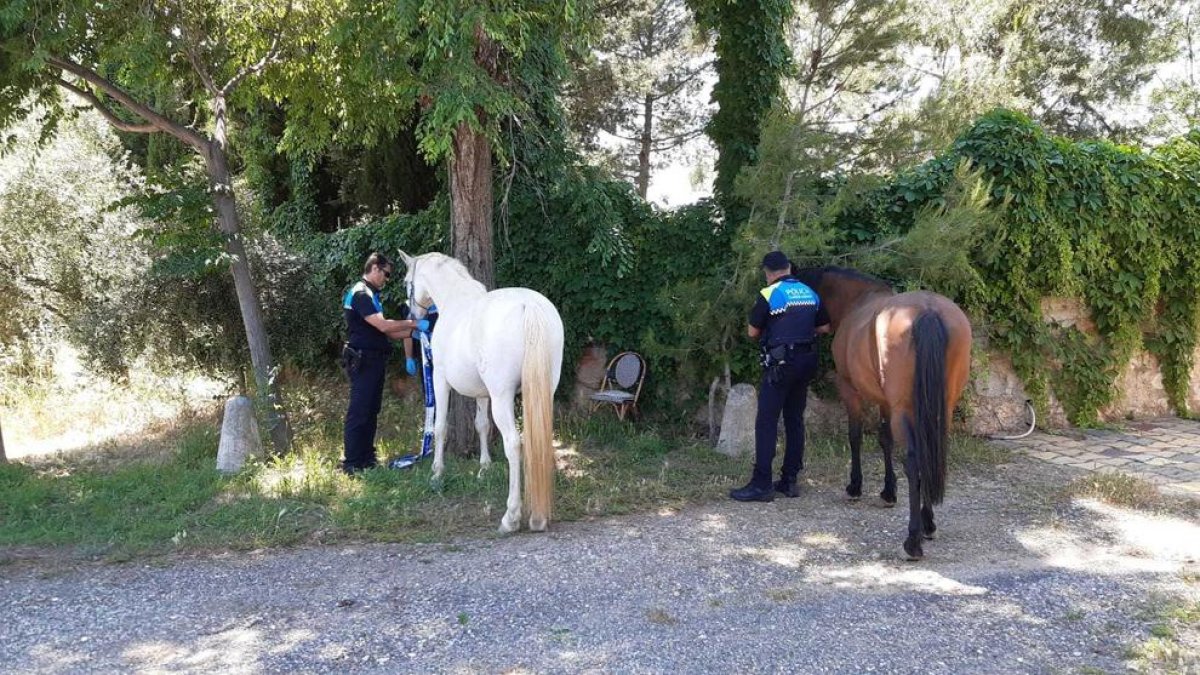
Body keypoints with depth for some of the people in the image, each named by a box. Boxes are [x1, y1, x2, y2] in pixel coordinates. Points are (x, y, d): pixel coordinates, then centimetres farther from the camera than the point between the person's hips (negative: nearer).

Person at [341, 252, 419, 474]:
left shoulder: (371, 295, 19)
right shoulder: (360, 294, -13)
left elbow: (384, 332, 17)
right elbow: (383, 325, -21)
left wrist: (412, 333, 7)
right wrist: (413, 323, -12)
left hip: (374, 361, 10)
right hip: (363, 361, -10)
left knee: (371, 411, 13)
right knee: (359, 412, -7)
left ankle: (367, 457, 20)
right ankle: (351, 463, -3)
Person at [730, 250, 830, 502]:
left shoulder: (768, 295, -9)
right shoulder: (810, 293, 10)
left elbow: (752, 332, -3)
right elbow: (824, 327, 15)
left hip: (781, 363, -6)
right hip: (807, 361, 7)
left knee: (766, 422, -5)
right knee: (795, 420, 13)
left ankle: (761, 484, -7)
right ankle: (790, 480, 17)